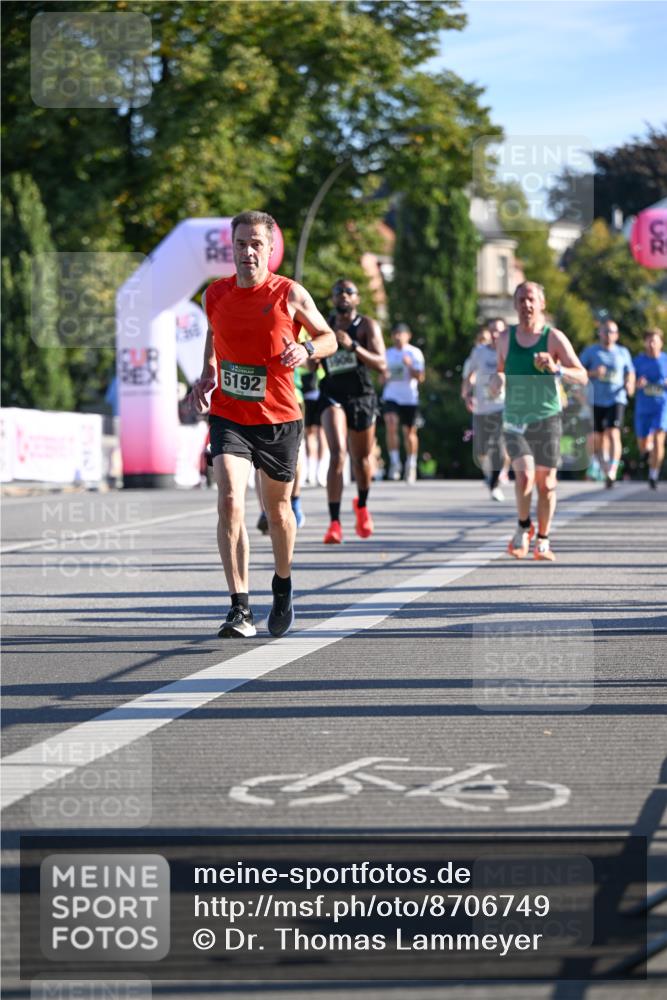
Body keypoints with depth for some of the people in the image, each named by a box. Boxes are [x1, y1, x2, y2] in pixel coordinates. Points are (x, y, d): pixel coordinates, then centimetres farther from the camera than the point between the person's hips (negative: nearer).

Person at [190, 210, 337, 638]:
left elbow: (328, 337, 4)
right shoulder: (216, 294, 0)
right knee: (230, 502, -19)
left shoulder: (290, 294, -7)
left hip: (279, 418, -1)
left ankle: (283, 586, 42)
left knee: (278, 508, 14)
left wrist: (306, 350, -17)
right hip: (229, 417, 1)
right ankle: (241, 609, -19)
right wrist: (207, 374, 5)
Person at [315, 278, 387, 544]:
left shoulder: (368, 326, -5)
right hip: (332, 395, 0)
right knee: (338, 453, -20)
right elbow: (311, 364, 13)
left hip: (362, 397, 0)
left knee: (361, 459, 14)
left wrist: (353, 346, -28)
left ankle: (362, 506, 46)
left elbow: (381, 365, -15)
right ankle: (335, 523, -23)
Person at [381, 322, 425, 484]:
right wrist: (384, 377, -4)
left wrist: (410, 366, -21)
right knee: (391, 424, -21)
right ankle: (394, 462, -13)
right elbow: (382, 378, 19)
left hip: (410, 398, -2)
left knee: (409, 431, 6)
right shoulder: (388, 353, 11)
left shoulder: (415, 353, -1)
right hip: (391, 396, 2)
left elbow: (421, 377, -6)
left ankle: (411, 465, 24)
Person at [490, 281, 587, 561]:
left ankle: (542, 541, 21)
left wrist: (557, 369, -26)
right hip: (514, 421, 1)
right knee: (524, 477, -17)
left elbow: (582, 377, -7)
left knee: (546, 483, 4)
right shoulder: (505, 338, 5)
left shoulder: (554, 337, -4)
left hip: (546, 420, -1)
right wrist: (496, 380, -3)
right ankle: (524, 527, 9)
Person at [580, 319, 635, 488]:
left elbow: (630, 373, 17)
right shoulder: (590, 351, 6)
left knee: (613, 434, -19)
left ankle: (612, 472, -27)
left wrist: (630, 384, -6)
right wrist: (593, 373, -15)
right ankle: (605, 469, 25)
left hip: (616, 400, -1)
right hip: (596, 400, 1)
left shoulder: (623, 352, 10)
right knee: (597, 439, 3)